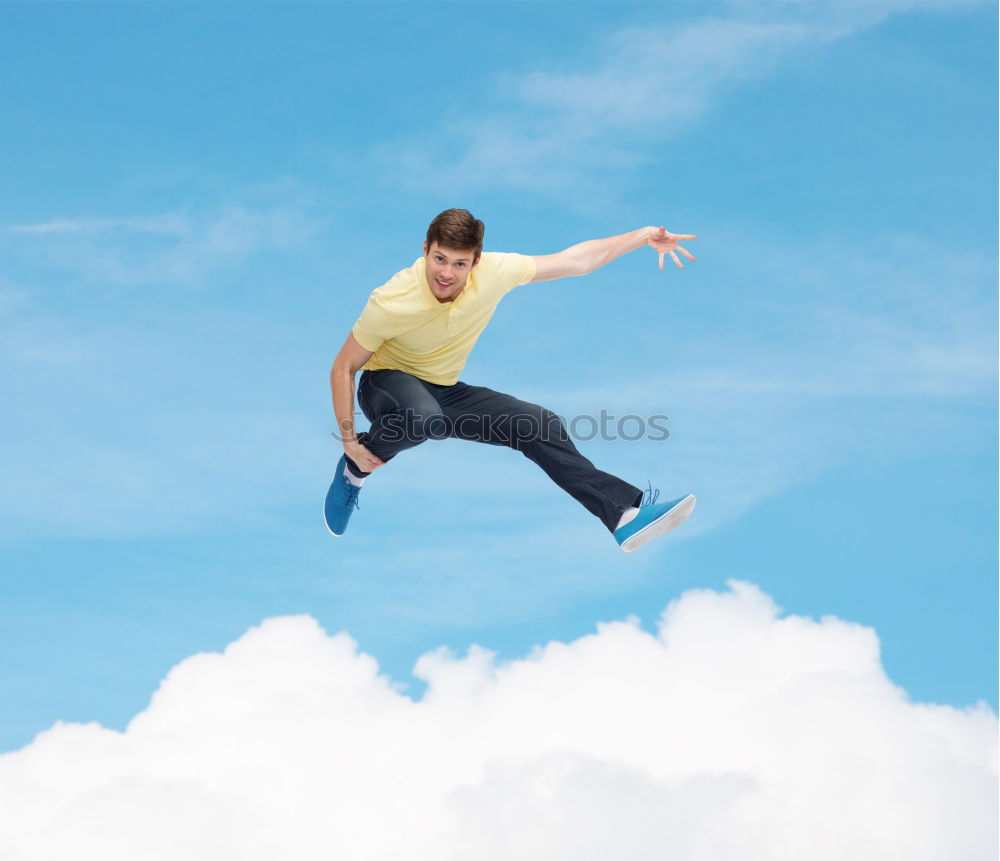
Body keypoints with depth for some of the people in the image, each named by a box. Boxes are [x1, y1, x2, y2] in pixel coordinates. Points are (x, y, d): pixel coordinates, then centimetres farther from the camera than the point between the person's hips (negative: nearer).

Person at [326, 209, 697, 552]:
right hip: (386, 383, -5)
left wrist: (644, 236, -9)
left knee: (539, 424, -9)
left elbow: (576, 260, -6)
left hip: (443, 391, 5)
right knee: (427, 418, -40)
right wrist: (349, 441, -19)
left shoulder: (495, 272, -19)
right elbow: (343, 368, -16)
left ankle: (626, 514, -3)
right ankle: (352, 471, -12)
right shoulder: (390, 303, -29)